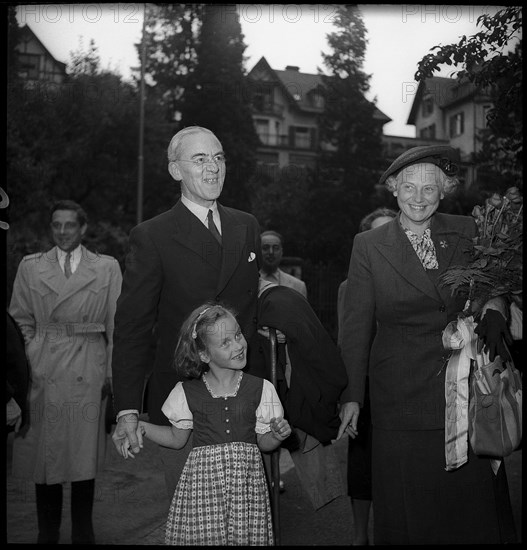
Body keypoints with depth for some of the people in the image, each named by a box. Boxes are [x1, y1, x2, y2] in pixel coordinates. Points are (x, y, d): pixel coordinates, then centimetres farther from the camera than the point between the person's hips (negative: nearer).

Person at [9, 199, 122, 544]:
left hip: (88, 374, -1)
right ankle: (47, 534, 22)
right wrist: (23, 368, -2)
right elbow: (21, 322, 9)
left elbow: (117, 324, 2)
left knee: (84, 456, 4)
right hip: (42, 374, 1)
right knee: (44, 454, 7)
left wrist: (113, 373, -4)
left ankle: (83, 533, 20)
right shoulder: (31, 267, 8)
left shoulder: (107, 268, 5)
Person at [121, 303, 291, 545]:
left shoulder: (260, 389, 2)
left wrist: (277, 435, -13)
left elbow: (263, 443, 8)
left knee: (247, 536, -4)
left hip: (246, 481, 1)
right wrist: (142, 427, 0)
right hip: (202, 482, 0)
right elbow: (178, 438, 12)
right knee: (201, 535, -4)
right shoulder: (187, 392, 1)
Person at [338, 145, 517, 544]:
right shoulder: (368, 246, 0)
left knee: (471, 497, 8)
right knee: (409, 508, 5)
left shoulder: (467, 233, 4)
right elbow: (357, 326, 0)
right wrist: (352, 395, -2)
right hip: (402, 394, -1)